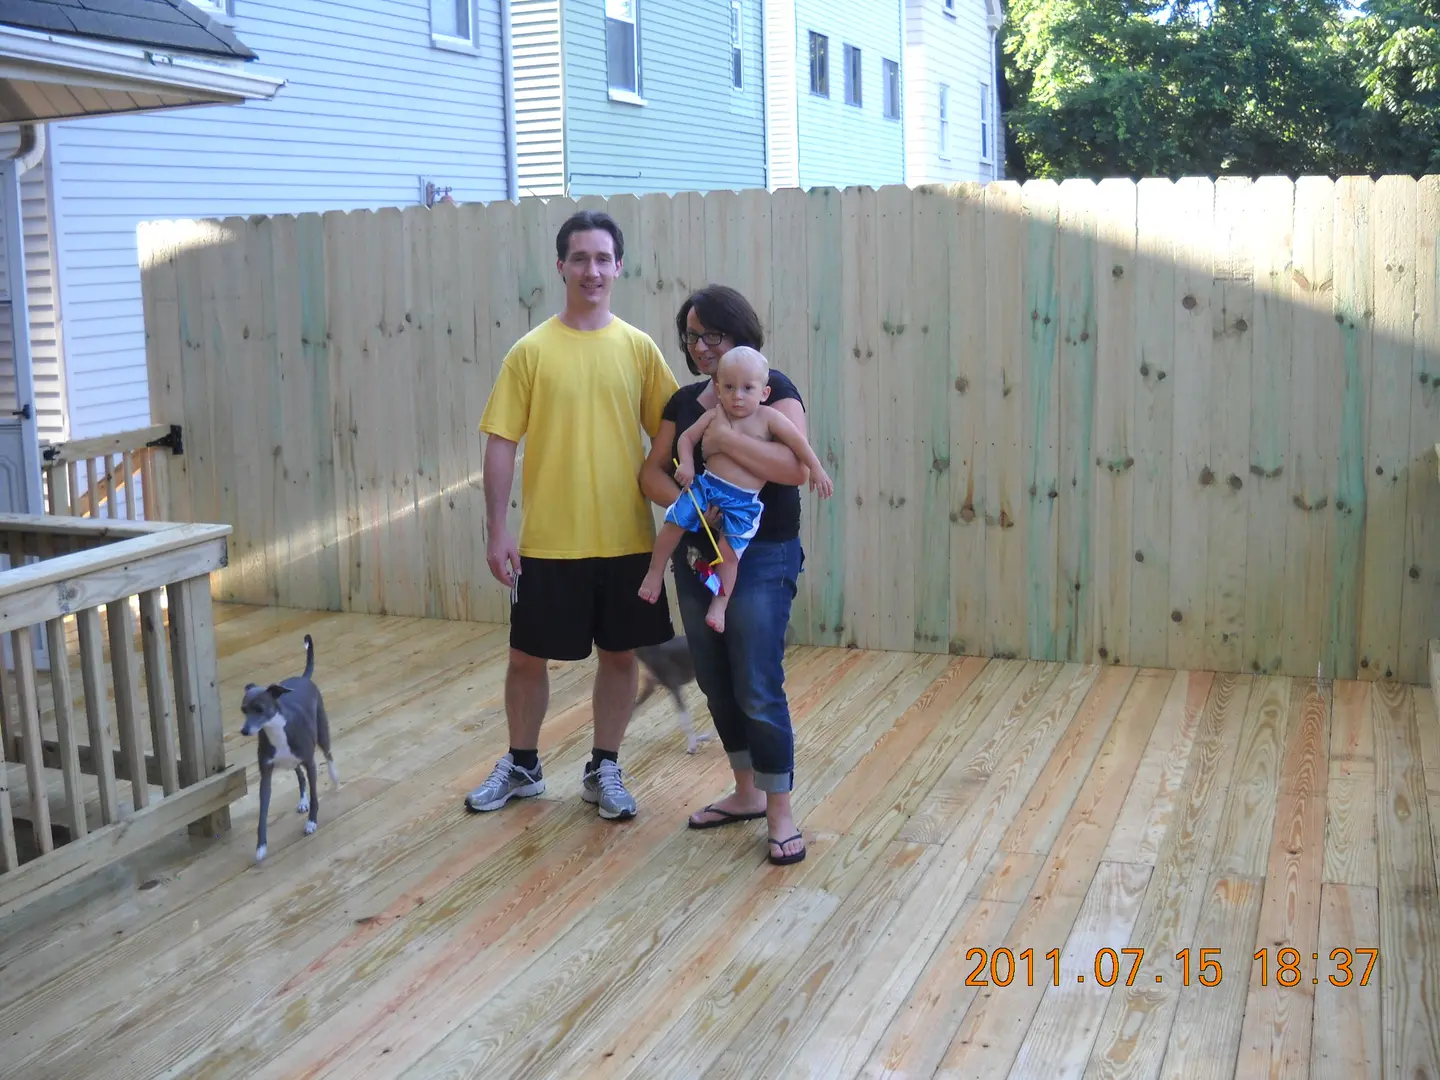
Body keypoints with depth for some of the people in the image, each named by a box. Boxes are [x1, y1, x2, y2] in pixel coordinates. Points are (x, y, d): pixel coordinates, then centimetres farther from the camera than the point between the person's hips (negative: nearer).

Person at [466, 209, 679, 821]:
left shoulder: (638, 348, 1)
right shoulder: (532, 351, -4)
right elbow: (501, 443, -4)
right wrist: (496, 532, -8)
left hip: (626, 539, 2)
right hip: (548, 541, -1)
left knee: (620, 654, 10)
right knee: (528, 656, 10)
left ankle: (603, 770, 28)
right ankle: (521, 766, 31)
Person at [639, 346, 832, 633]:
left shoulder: (767, 417, -5)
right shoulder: (713, 416, 2)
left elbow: (797, 441, -3)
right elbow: (687, 437, 10)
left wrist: (816, 469, -4)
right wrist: (686, 464, -6)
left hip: (743, 502, -2)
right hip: (706, 485, 2)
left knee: (728, 552, -7)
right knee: (674, 523, -7)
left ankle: (719, 605, 9)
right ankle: (655, 572, 16)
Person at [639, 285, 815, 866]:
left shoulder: (772, 388, -7)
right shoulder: (685, 401, 11)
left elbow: (796, 466, -21)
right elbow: (652, 471, 5)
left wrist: (726, 437, -25)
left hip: (761, 559, -6)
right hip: (696, 556, 7)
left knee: (758, 692, -7)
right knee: (717, 686, 14)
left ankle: (781, 814, 6)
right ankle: (747, 793, 30)